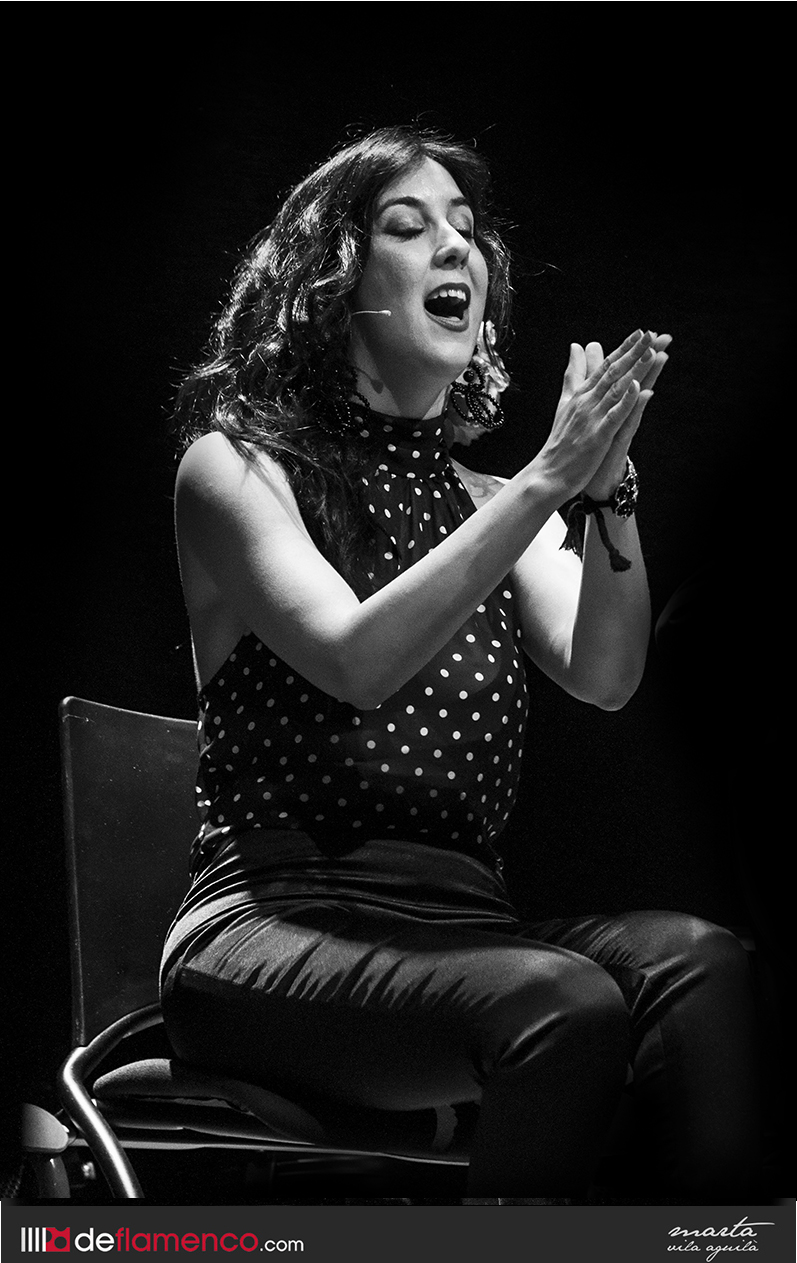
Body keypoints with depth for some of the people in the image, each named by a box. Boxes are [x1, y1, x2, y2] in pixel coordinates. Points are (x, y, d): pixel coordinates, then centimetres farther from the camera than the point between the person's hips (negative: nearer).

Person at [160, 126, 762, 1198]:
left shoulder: (488, 502, 20)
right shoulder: (236, 464, 5)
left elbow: (604, 676, 1)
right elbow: (356, 663, -13)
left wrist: (607, 487, -15)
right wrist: (549, 481, -18)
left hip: (464, 920, 5)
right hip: (272, 917, -4)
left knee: (696, 961, -27)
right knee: (564, 1001, -33)